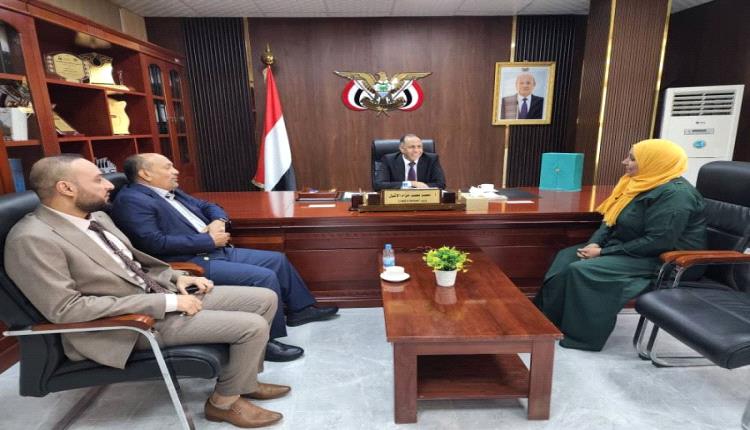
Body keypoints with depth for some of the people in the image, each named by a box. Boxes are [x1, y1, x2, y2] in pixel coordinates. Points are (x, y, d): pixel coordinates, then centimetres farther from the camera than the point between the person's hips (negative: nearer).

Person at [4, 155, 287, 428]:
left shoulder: (96, 217, 9)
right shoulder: (33, 240, -17)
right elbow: (65, 308, -22)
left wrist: (176, 278, 2)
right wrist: (165, 302, -23)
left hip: (160, 292, 9)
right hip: (130, 324, -8)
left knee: (265, 299, 1)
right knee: (253, 326, -19)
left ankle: (244, 379, 20)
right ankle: (224, 402, 7)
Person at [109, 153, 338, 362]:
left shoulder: (171, 191, 17)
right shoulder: (131, 200, -11)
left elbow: (208, 206, 23)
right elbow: (155, 243, -22)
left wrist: (218, 222, -2)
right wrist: (209, 240, -18)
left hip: (216, 250, 10)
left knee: (277, 259, 8)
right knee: (264, 276, -23)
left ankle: (300, 309, 24)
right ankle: (266, 341, -7)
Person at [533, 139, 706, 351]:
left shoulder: (674, 194, -23)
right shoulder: (639, 183, 6)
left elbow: (658, 241, -28)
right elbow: (612, 218, 10)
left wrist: (604, 252, -23)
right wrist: (595, 243, -9)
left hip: (662, 260, -10)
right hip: (626, 248, 10)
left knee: (581, 270, -24)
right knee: (566, 257, -3)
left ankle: (578, 333, -9)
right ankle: (545, 318, 0)